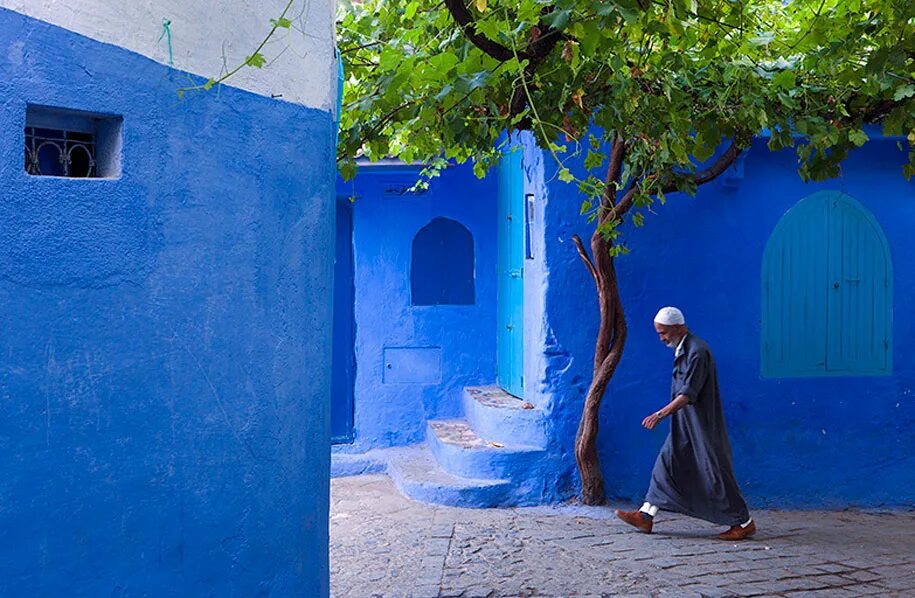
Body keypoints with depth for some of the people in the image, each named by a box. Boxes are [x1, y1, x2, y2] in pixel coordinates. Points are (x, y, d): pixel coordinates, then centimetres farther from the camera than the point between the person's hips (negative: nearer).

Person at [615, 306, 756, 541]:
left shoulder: (697, 352, -20)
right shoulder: (681, 350, 10)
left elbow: (688, 394, -26)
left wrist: (661, 414, -32)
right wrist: (665, 414, 19)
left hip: (702, 426, -9)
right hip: (684, 425, 9)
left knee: (714, 473, -1)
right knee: (667, 464, 7)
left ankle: (744, 523, 12)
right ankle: (645, 517, 11)